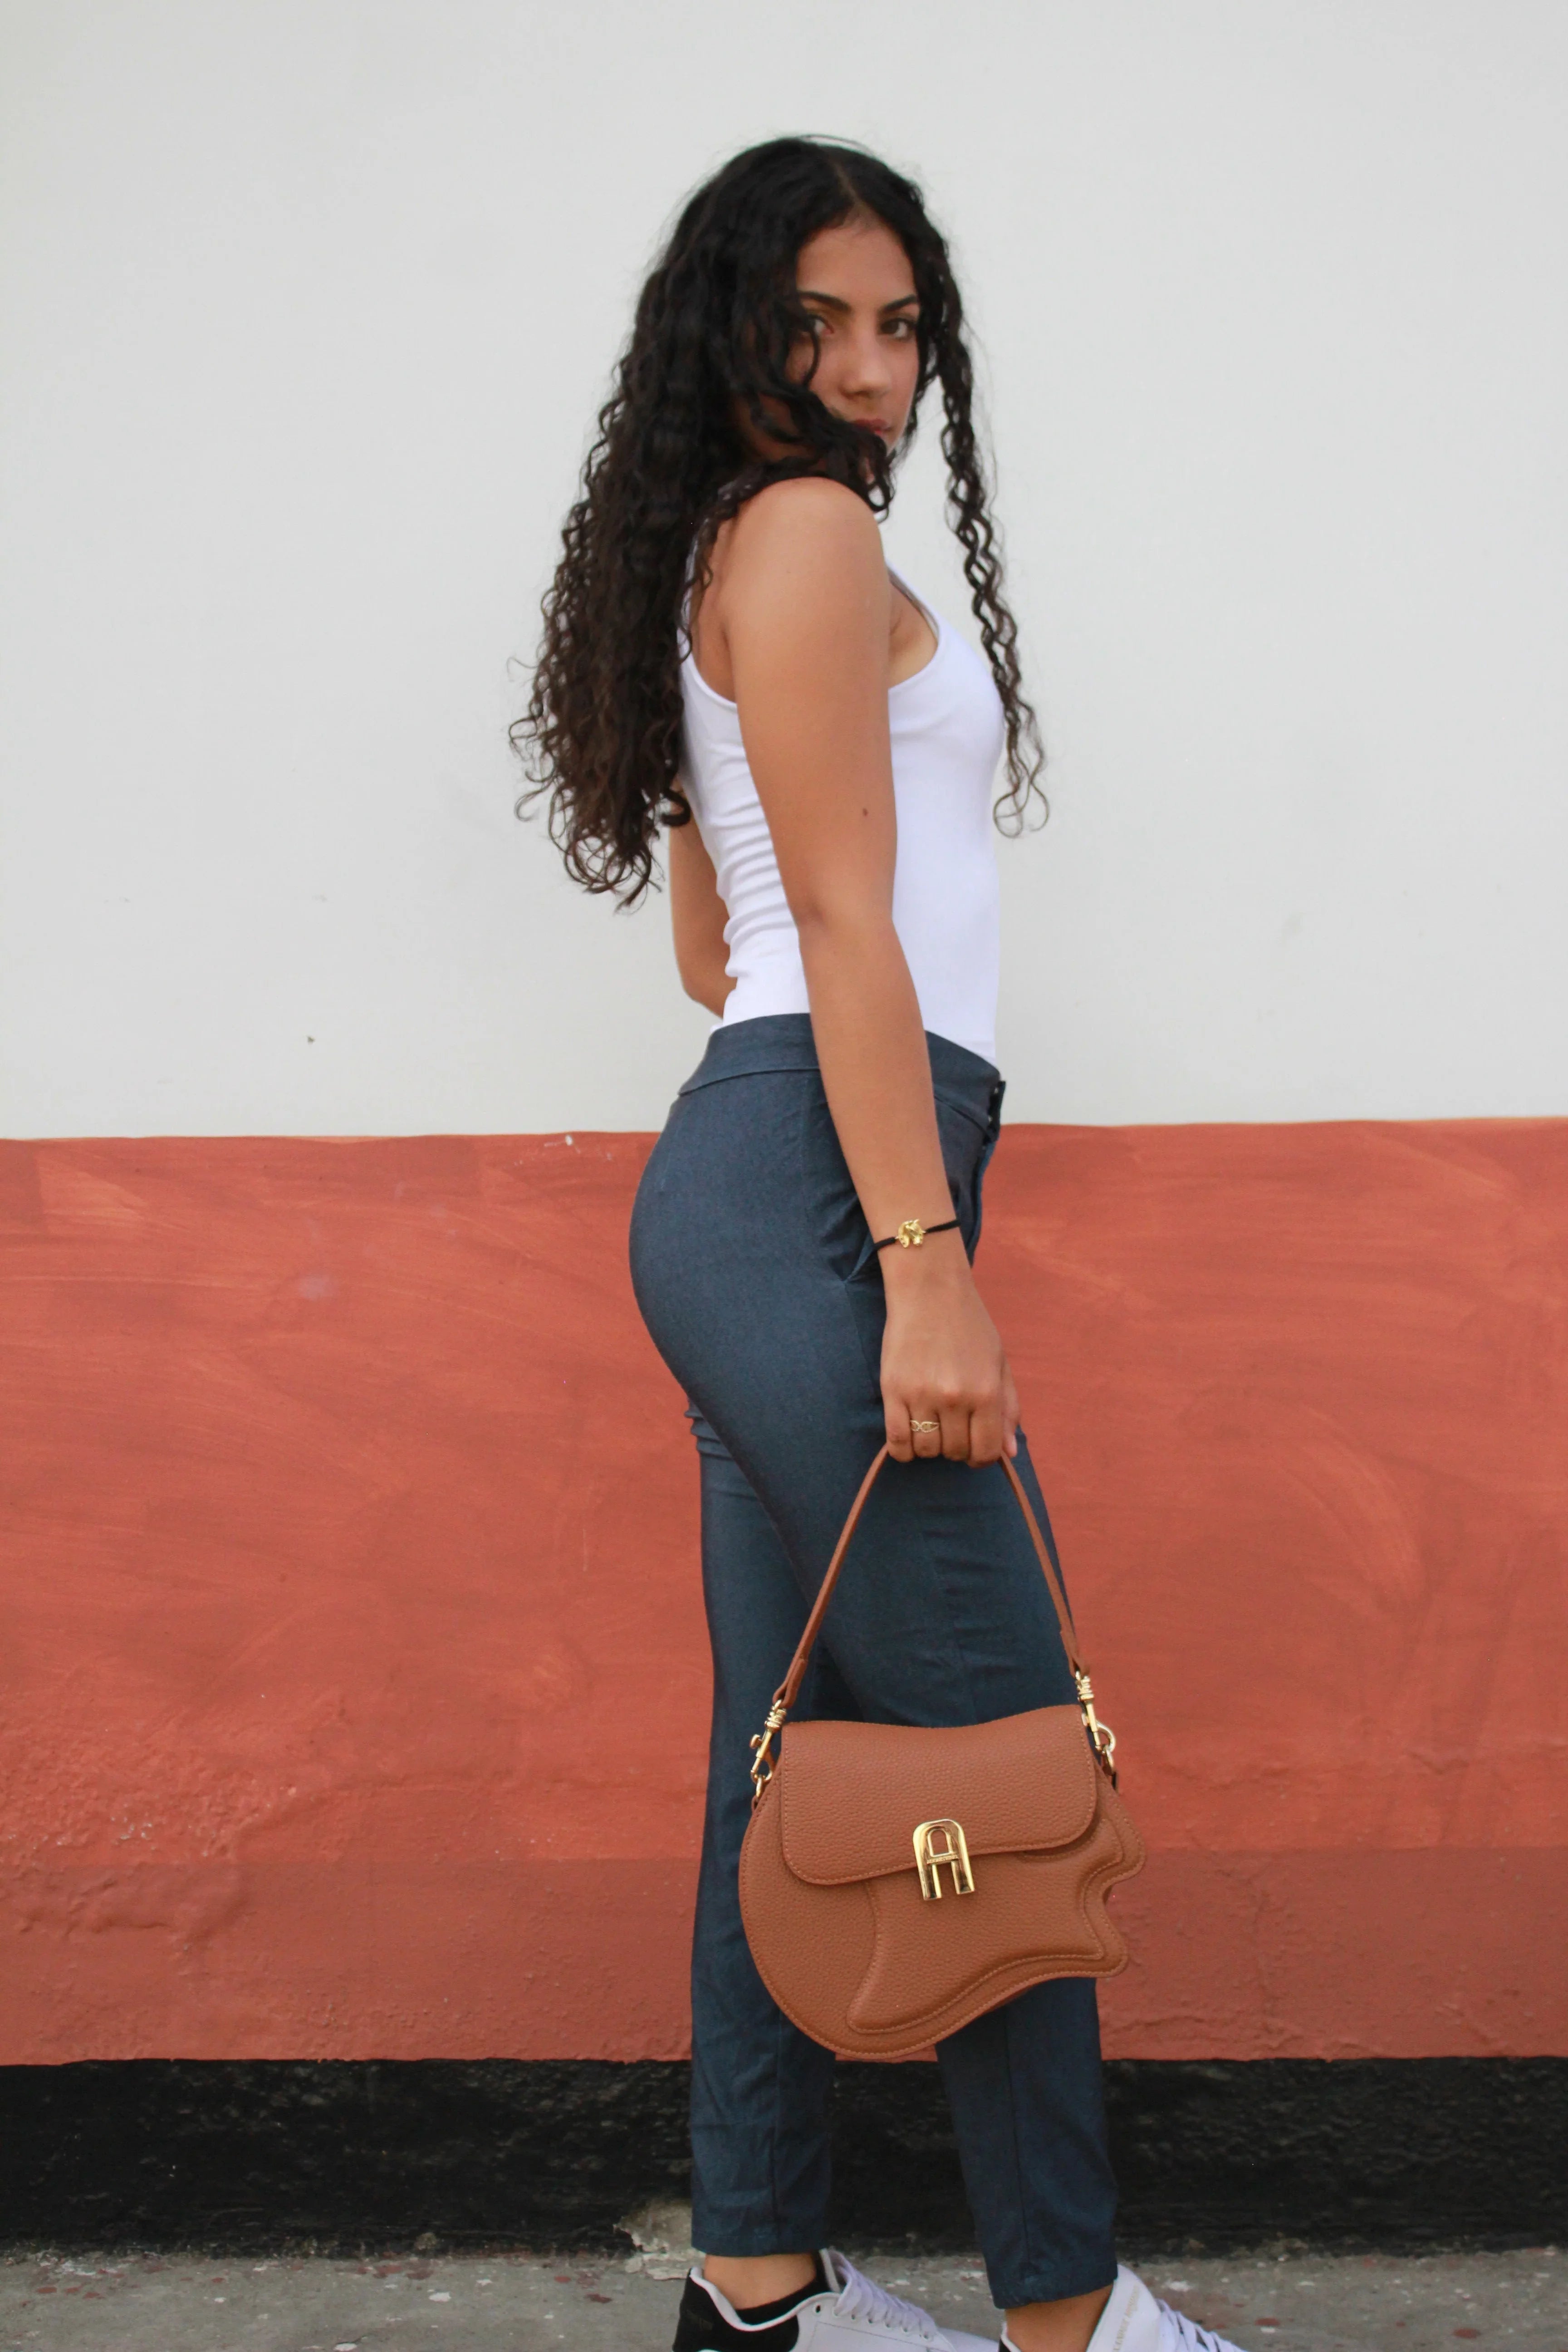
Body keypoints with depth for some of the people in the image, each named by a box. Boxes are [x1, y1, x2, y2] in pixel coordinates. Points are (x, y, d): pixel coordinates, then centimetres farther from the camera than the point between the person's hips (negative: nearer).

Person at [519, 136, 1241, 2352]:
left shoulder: (725, 560, 24)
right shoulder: (808, 532, -5)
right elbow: (848, 925, -14)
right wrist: (929, 1264, -18)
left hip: (748, 1190, 10)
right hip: (820, 1194, -10)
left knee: (797, 1751, 11)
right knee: (1004, 1752, -5)